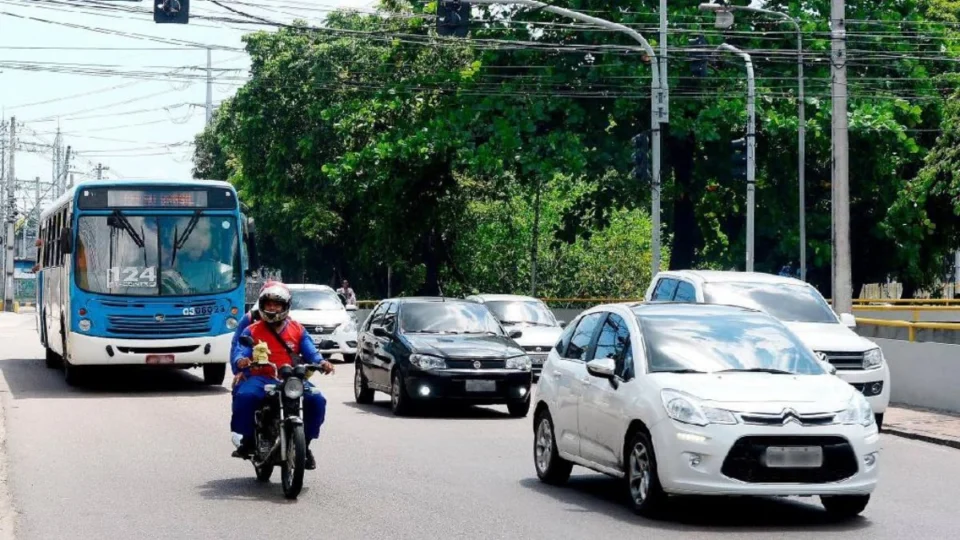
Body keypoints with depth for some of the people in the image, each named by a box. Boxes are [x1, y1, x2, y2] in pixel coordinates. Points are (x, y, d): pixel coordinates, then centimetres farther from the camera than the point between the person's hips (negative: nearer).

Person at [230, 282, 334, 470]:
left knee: (317, 400, -24)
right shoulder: (252, 331, 11)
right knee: (245, 396, -34)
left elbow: (310, 352, 3)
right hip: (260, 378, -1)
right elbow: (239, 352, -4)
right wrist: (240, 361, -29)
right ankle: (247, 439, -12)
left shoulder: (297, 330, 16)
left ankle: (305, 443, -5)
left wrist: (321, 362, -20)